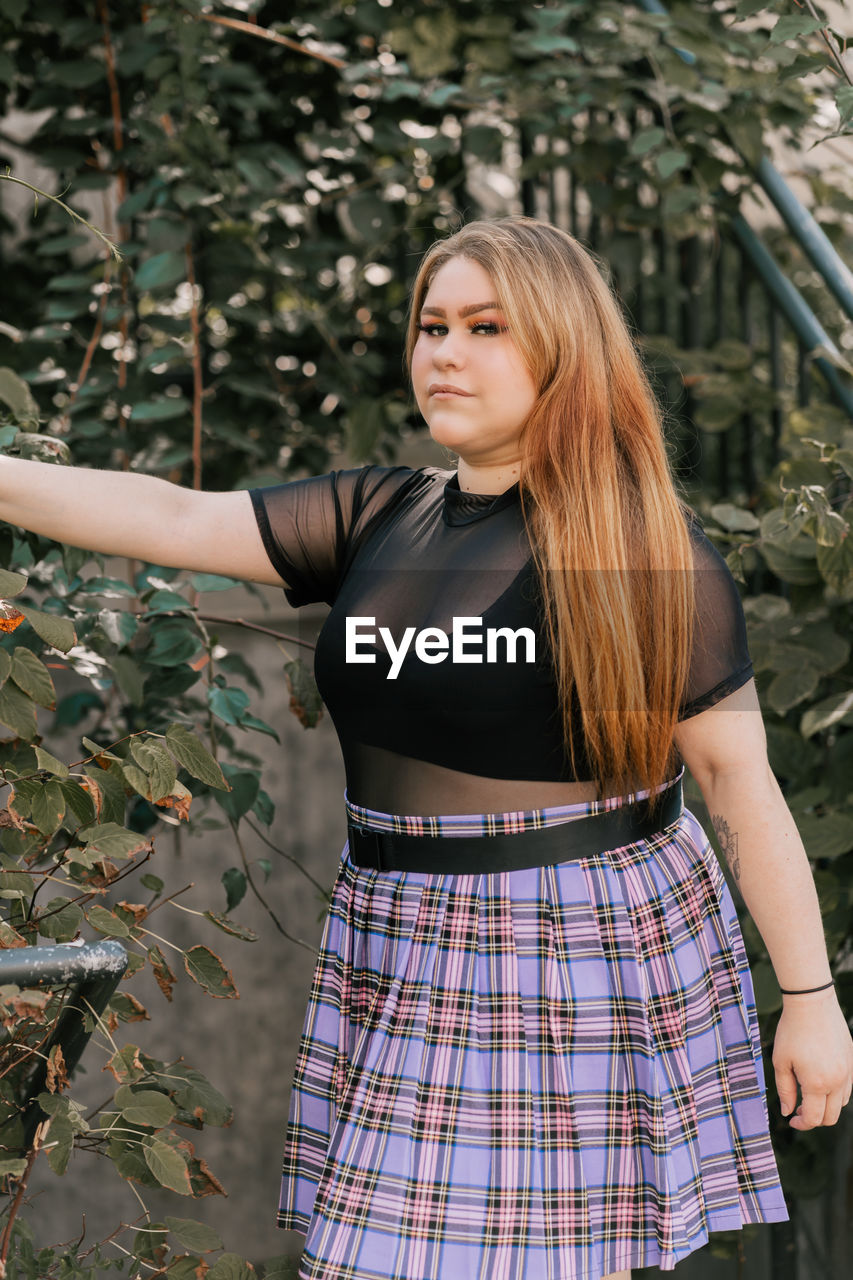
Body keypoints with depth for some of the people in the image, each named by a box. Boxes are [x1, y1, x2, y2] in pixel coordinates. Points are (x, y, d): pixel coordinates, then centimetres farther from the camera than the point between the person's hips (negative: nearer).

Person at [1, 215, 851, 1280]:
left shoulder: (647, 544, -7)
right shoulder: (375, 517, 8)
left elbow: (741, 780, -7)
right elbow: (172, 520, 3)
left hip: (589, 955, -5)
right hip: (404, 960, 5)